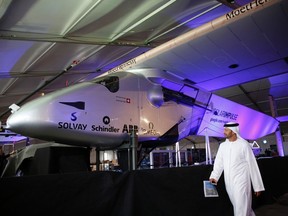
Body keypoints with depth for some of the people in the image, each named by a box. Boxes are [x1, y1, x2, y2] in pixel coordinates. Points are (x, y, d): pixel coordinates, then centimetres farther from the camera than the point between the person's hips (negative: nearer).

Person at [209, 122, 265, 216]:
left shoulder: (244, 145, -10)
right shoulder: (223, 145, 5)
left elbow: (252, 165, -7)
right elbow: (219, 162, 3)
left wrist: (258, 186, -5)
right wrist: (214, 176, -12)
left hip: (241, 182, -5)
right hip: (229, 183, 5)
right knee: (238, 206, 19)